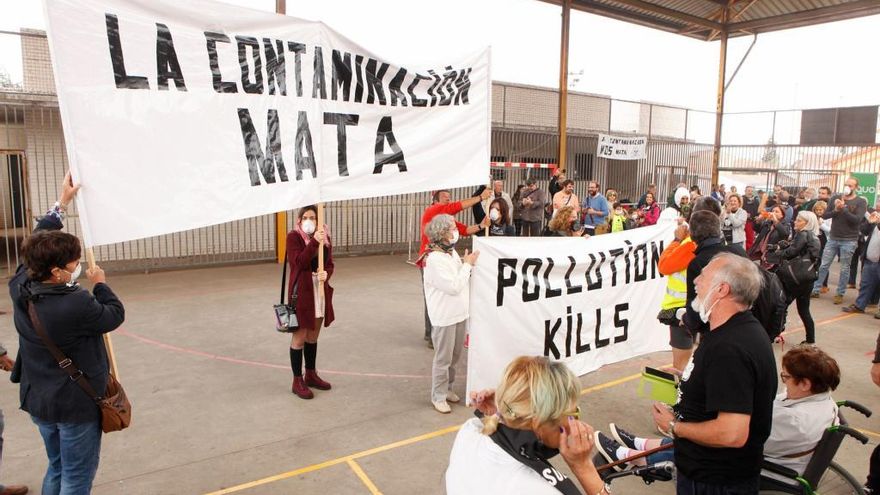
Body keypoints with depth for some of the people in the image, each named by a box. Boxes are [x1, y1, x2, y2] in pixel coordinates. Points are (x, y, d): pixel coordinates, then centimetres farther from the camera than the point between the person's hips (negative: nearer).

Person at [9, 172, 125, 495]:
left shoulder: (20, 287, -8)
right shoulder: (77, 304, -30)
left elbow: (37, 244, 7)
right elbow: (115, 316, -11)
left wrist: (61, 204, 13)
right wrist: (100, 284, 5)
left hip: (37, 400, 8)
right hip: (76, 403, -8)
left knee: (56, 468, 24)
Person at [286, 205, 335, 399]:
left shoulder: (325, 236, 7)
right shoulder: (293, 236, -8)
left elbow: (330, 264, 7)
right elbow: (299, 262, -21)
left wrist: (326, 273, -15)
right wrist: (314, 242, -30)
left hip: (321, 291, 6)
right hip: (301, 291, -5)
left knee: (313, 336, 17)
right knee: (299, 337, 2)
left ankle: (311, 374, 31)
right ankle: (297, 381, 12)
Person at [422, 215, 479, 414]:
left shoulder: (451, 252, 6)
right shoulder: (434, 258, -20)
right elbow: (454, 286, -23)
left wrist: (468, 263, -1)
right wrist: (467, 265, -14)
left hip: (459, 313, 8)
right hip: (444, 316, -8)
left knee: (455, 355, 18)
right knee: (443, 358, 3)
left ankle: (447, 388, 35)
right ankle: (438, 396, 18)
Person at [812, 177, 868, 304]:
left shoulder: (861, 202, -3)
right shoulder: (835, 198, 6)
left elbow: (857, 219, -16)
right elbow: (824, 215, 1)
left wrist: (843, 209, -23)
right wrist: (836, 210, -17)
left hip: (849, 241, -3)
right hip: (833, 238, 3)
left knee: (844, 269, 4)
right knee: (823, 265, 4)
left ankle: (840, 294, 13)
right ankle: (815, 290, 10)